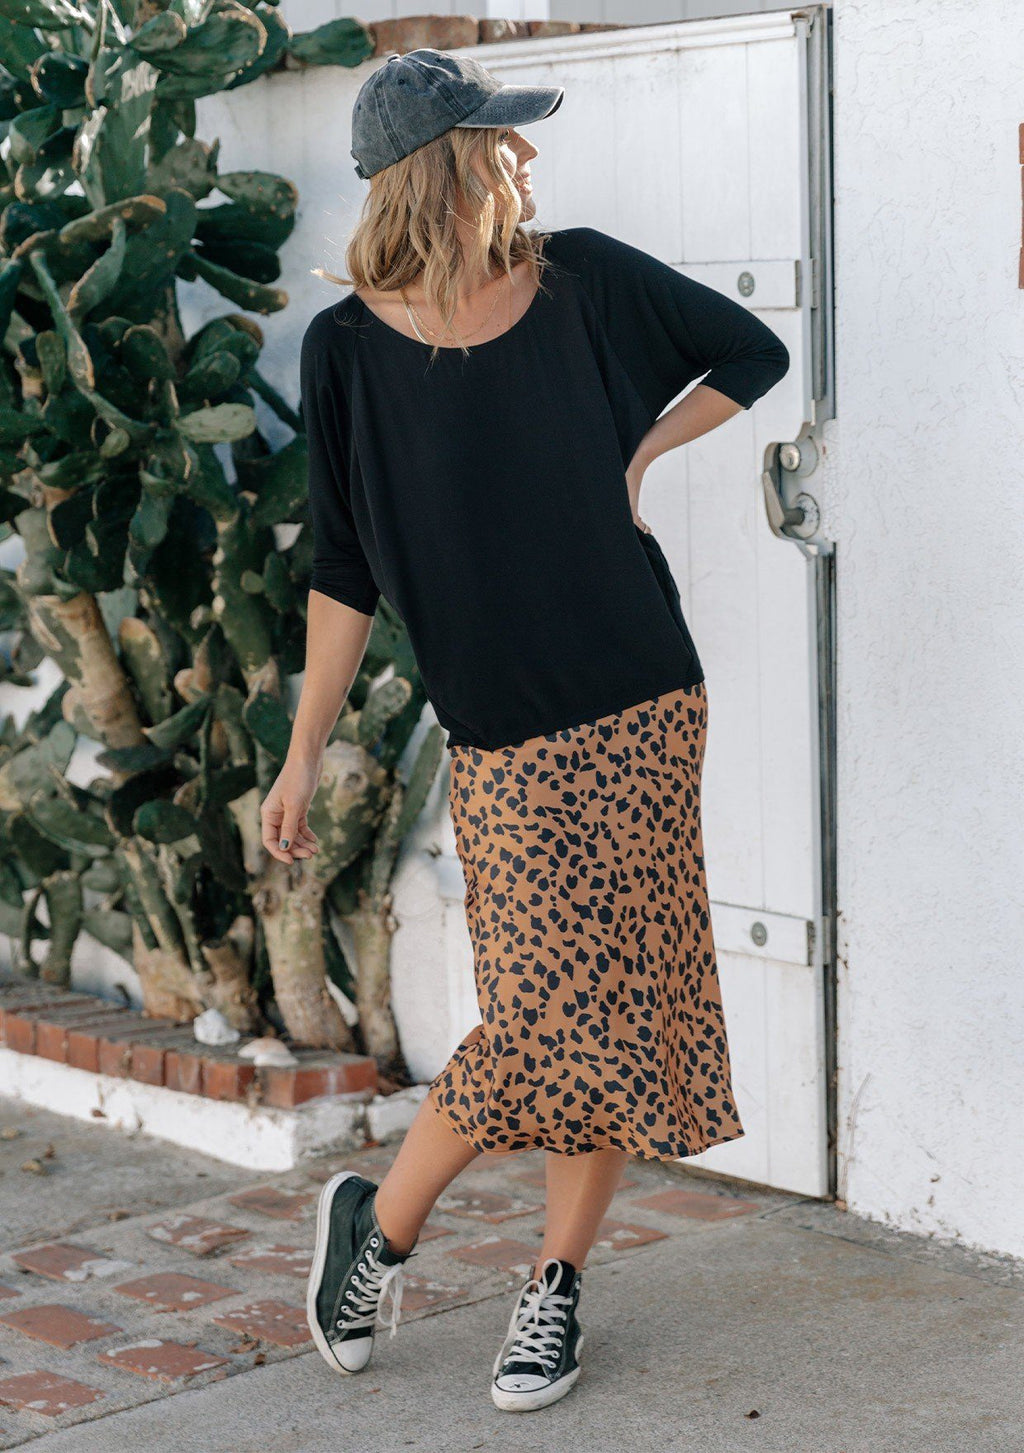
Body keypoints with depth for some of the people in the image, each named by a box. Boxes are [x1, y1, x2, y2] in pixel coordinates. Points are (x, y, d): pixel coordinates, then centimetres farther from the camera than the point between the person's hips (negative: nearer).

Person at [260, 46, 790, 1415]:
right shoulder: (351, 346, -3)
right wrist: (306, 751, -1)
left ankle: (556, 1284, 19)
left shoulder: (587, 279, 2)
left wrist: (639, 454, 5)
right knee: (551, 1013, -11)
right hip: (504, 737, -3)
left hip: (646, 712, 3)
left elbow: (754, 352, 17)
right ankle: (379, 1224, 13)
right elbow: (345, 568, 1)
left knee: (620, 1004, 4)